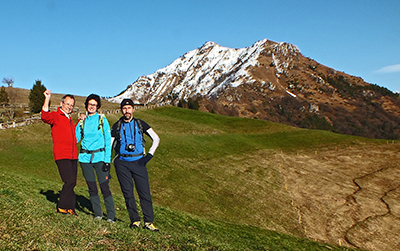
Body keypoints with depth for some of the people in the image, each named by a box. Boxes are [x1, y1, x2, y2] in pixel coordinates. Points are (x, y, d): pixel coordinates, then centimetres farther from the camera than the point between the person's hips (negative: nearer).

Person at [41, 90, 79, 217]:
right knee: (70, 181, -15)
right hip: (61, 155, -8)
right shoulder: (55, 116, -1)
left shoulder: (70, 119, 23)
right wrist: (47, 99, -27)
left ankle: (70, 208, 16)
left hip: (73, 156, 8)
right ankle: (61, 206, 0)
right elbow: (45, 117, -24)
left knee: (72, 183, 8)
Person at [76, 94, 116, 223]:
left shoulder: (102, 120, 3)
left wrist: (107, 160, -7)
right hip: (85, 158, 3)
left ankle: (111, 215, 1)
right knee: (92, 187, 8)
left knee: (104, 186, -7)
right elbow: (75, 138, 15)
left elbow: (108, 141, -1)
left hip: (99, 156, -3)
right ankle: (97, 213, 20)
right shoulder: (82, 121, 11)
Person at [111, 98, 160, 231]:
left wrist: (149, 155, -2)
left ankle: (149, 222, 0)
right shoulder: (117, 126, 9)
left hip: (138, 162, -1)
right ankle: (135, 220, 11)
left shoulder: (140, 124, 7)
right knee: (128, 193, 0)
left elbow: (156, 139, 9)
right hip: (122, 163, 1)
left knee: (145, 192, -5)